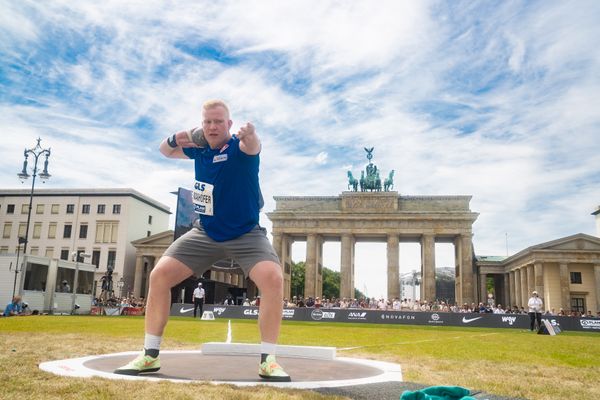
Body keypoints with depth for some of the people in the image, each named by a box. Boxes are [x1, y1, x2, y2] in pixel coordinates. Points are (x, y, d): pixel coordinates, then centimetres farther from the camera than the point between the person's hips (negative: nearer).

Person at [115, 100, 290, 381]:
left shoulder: (239, 147, -17)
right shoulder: (199, 147, 0)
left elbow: (251, 147, -43)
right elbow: (165, 151, 18)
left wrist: (251, 136, -68)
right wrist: (174, 140, -7)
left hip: (246, 233, -4)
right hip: (205, 232, 5)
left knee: (273, 278, -29)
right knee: (159, 275, -6)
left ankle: (268, 360, -15)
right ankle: (150, 355, 7)